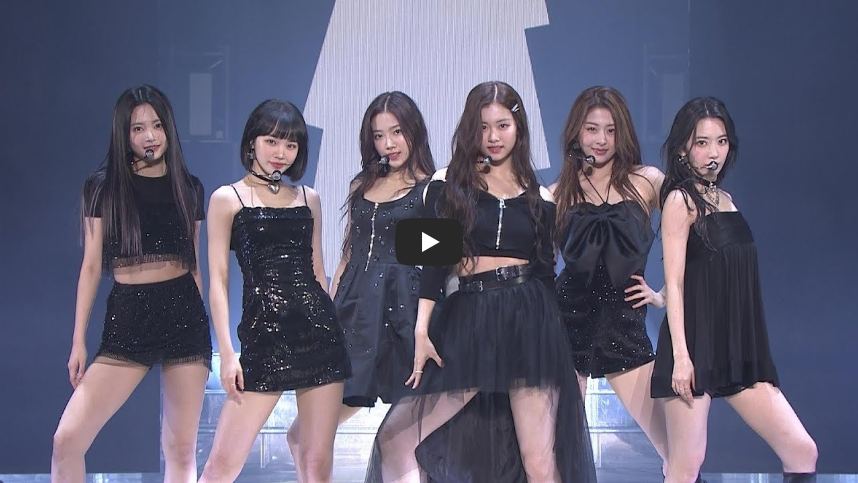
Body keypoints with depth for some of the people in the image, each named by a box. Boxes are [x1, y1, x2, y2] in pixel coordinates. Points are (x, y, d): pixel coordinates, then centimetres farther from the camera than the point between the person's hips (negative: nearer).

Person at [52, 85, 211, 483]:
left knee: (181, 449, 2)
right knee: (67, 439, -14)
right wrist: (78, 341, 1)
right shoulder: (103, 187, 3)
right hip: (126, 320, -1)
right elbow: (92, 266, 4)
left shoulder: (189, 189, 9)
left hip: (184, 316, 1)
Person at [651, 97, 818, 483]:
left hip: (739, 348, 7)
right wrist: (680, 356, -16)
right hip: (696, 346, -7)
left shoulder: (724, 199, 17)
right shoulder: (681, 200, -3)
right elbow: (675, 282, -9)